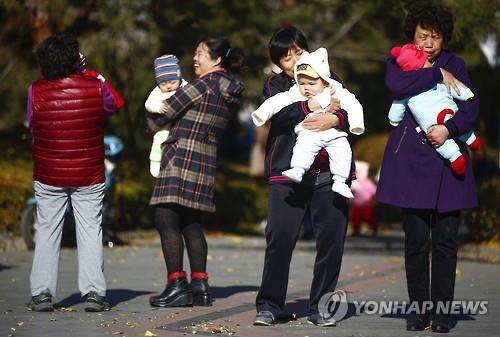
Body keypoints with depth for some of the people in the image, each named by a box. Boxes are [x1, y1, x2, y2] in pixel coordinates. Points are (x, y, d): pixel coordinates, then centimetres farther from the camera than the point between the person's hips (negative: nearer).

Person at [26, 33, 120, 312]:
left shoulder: (37, 91, -12)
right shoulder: (95, 87, -12)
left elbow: (31, 123, 1)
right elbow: (113, 106, 8)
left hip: (48, 176, 1)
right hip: (89, 175, -1)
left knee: (47, 232, 10)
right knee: (90, 231, 6)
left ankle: (42, 293, 6)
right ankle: (93, 292, -1)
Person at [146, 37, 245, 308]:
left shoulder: (203, 85, -11)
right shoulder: (231, 91, 14)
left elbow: (166, 110, -5)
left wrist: (153, 123, 16)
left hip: (181, 154, -9)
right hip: (207, 158, 9)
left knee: (166, 220, -7)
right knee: (191, 223, 14)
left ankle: (176, 285, -11)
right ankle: (200, 285, 10)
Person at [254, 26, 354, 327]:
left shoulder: (330, 80, 18)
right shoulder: (276, 84, 14)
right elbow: (278, 114, -6)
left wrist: (334, 118, -20)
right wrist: (312, 106, -17)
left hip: (330, 171, 2)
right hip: (288, 170, -2)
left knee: (332, 239, 0)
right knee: (280, 238, -7)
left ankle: (321, 307, 9)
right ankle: (270, 305, 1)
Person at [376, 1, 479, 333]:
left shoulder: (455, 65, 13)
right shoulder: (399, 62, 10)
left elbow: (471, 106, 1)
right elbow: (397, 85, -14)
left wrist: (449, 128, -16)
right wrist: (437, 74, -10)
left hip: (448, 159, 1)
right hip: (411, 162, -1)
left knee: (446, 240, -2)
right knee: (416, 239, -2)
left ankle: (441, 312, 3)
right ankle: (419, 310, 6)